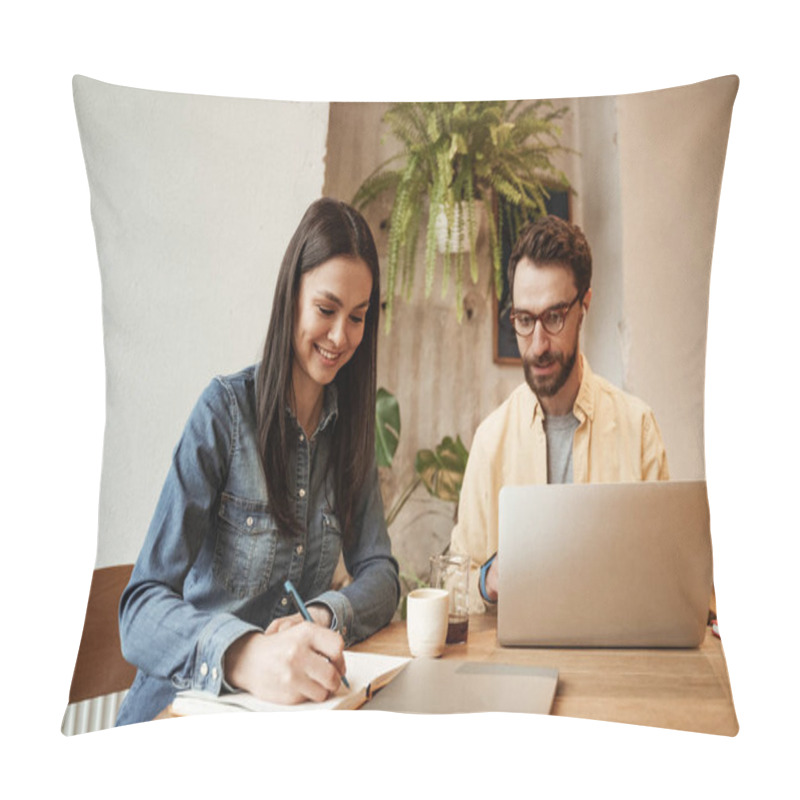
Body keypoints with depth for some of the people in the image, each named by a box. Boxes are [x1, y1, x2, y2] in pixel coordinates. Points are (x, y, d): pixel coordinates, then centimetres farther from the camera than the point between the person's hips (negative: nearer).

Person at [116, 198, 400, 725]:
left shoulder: (352, 424, 3)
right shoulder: (225, 411, -12)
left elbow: (380, 574, 3)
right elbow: (142, 608, -19)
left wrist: (325, 616, -19)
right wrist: (241, 655, -38)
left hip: (296, 702, 4)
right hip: (186, 705, -3)